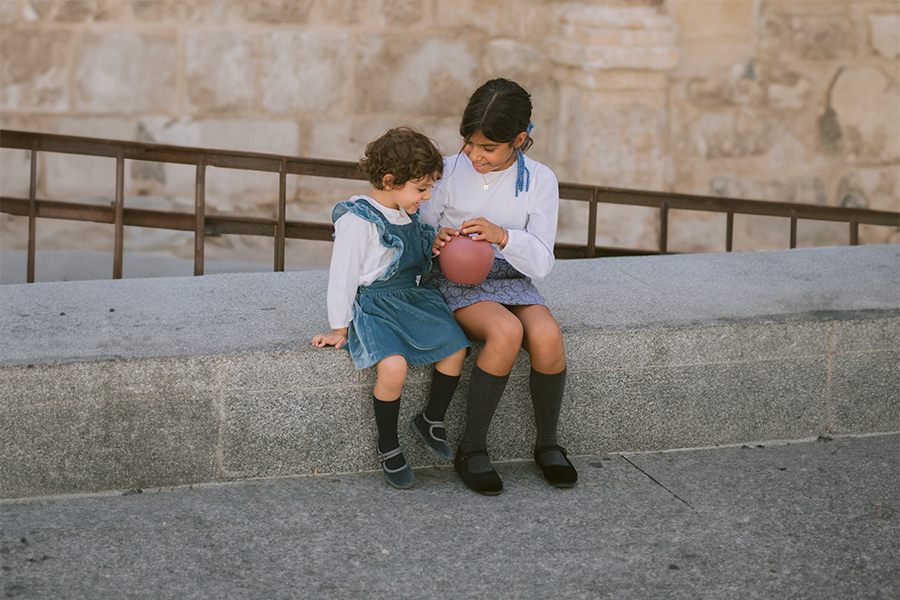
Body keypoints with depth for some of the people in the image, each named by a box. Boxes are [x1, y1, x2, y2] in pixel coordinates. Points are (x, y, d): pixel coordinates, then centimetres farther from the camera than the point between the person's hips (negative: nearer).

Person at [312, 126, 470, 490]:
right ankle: (388, 446, -9)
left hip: (412, 297, 8)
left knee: (455, 347, -13)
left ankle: (431, 419, 11)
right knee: (393, 366, -30)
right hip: (372, 305, -8)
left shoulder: (408, 213, 11)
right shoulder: (357, 220, -13)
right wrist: (340, 330, -7)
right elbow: (342, 276, -9)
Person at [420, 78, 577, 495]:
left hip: (512, 282, 2)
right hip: (455, 284, -2)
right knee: (506, 332, -33)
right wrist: (436, 242, -20)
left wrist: (503, 236, -24)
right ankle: (472, 450, -21)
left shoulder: (539, 181, -2)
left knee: (546, 335, -30)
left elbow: (541, 263, -4)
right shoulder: (447, 172, -4)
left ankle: (548, 443, -7)